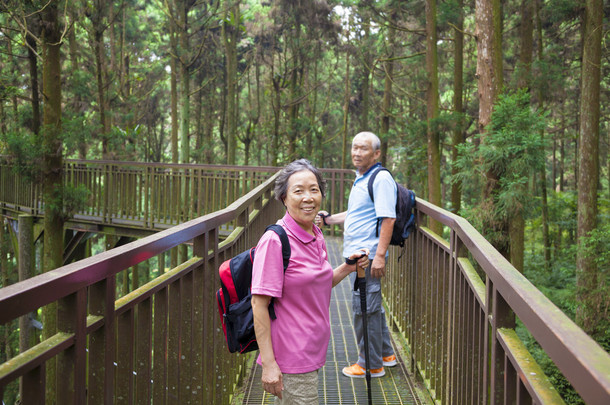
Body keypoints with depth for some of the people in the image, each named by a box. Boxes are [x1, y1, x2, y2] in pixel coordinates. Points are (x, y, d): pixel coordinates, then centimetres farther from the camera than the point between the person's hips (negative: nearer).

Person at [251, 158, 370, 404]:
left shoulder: (317, 237, 7)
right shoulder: (275, 241, -18)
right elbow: (259, 303, -20)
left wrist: (348, 267, 4)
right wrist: (268, 363, -22)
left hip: (311, 353, 8)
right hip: (290, 359, -8)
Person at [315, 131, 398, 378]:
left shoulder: (381, 179, -14)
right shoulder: (360, 179, 16)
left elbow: (388, 219, -21)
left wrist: (380, 255, -27)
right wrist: (327, 219, 19)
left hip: (368, 256, -10)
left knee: (365, 308, -2)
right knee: (372, 307, 19)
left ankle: (371, 365, 11)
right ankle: (385, 354, 33)